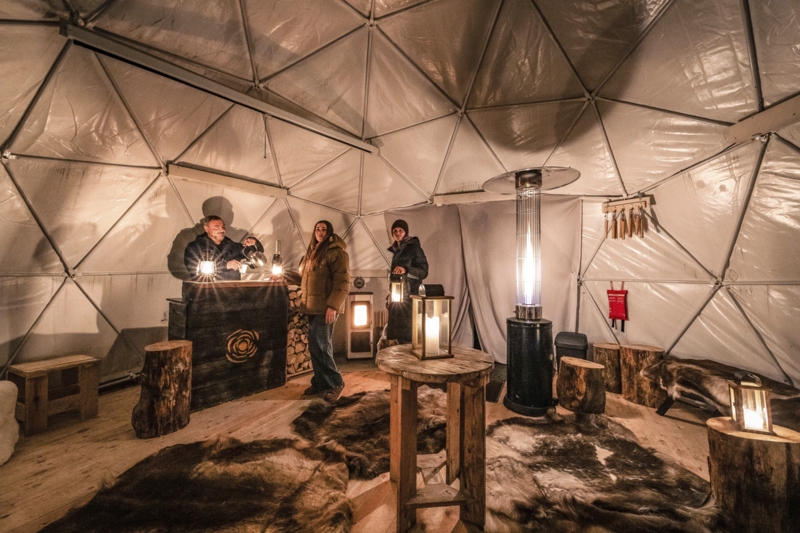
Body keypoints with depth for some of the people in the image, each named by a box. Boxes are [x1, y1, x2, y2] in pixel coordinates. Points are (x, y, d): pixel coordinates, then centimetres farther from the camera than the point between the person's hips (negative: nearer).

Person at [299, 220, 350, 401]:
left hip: (325, 307, -8)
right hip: (312, 307, 8)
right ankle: (320, 382, 24)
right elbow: (305, 278, 27)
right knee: (316, 346, 12)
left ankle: (334, 383, 7)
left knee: (319, 346, -8)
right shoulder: (312, 252, 19)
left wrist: (333, 305, -22)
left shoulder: (336, 252, -9)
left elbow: (342, 281, -16)